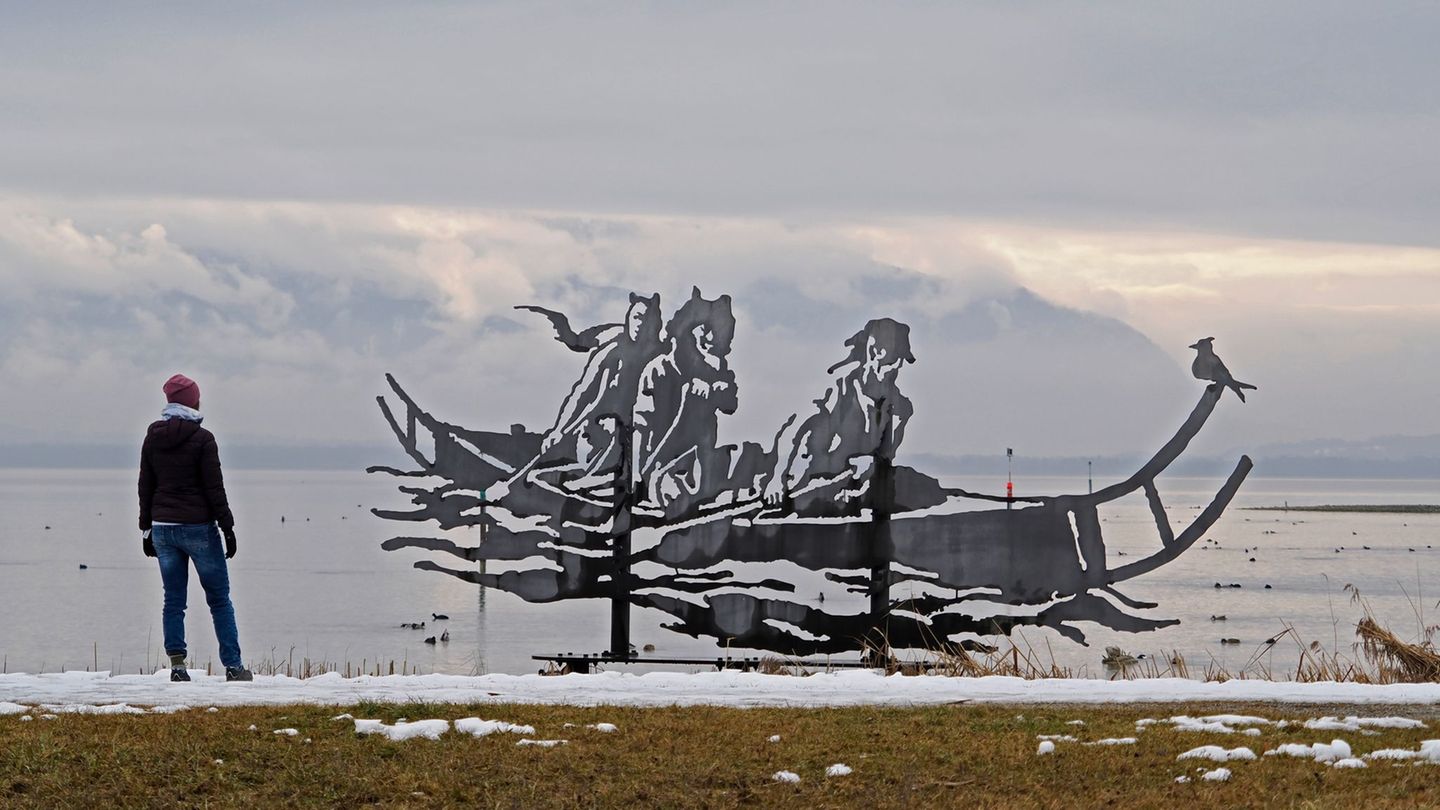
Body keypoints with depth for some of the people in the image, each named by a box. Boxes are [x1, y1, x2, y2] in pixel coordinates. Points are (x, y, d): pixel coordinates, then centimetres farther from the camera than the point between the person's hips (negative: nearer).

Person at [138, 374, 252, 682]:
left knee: (173, 600, 7)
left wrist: (146, 529, 17)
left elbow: (145, 486, 10)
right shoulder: (202, 438, -9)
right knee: (219, 599, 2)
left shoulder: (152, 438, 6)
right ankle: (233, 666, 0)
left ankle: (177, 665, 0)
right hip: (198, 527, -4)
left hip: (163, 527, 4)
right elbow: (214, 488, -10)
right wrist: (227, 527, -5)